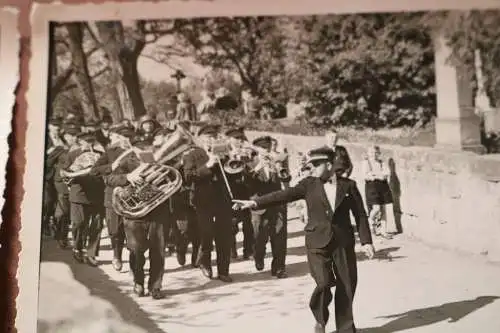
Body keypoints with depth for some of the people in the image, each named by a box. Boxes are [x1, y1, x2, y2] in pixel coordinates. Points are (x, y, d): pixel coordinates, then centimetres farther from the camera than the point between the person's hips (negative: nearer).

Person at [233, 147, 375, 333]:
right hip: (318, 243, -1)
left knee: (346, 287, 4)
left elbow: (360, 215, 4)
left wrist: (366, 241, -1)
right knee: (324, 284, -13)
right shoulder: (309, 185, 1)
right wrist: (255, 202, -20)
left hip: (343, 243, 1)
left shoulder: (348, 185, 2)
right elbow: (284, 195, -8)